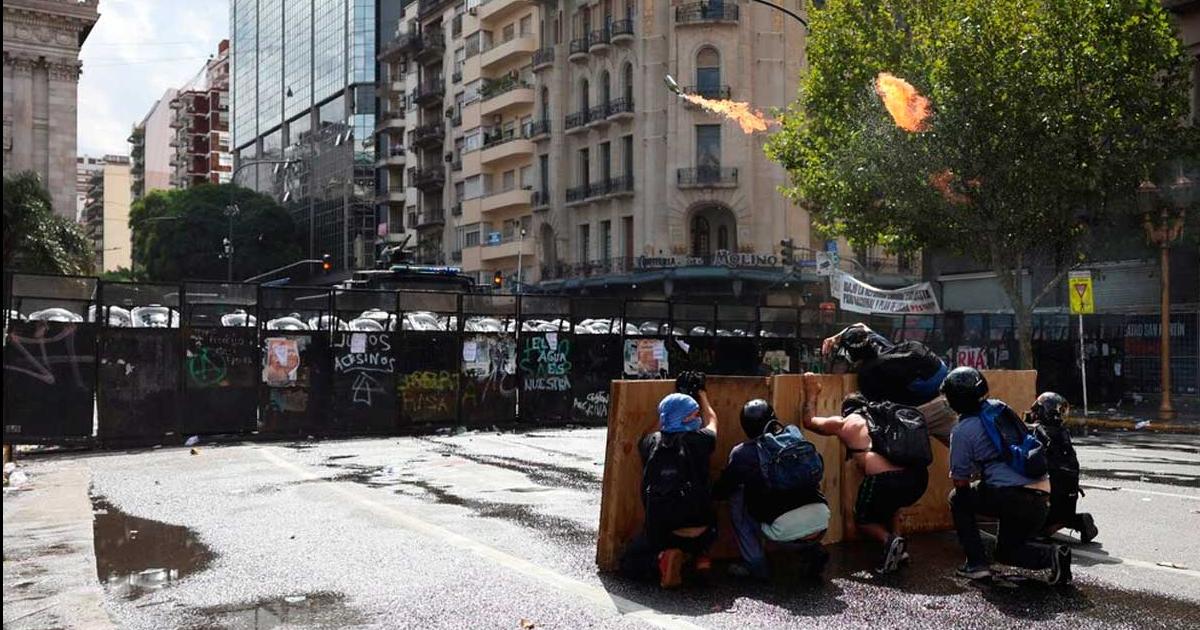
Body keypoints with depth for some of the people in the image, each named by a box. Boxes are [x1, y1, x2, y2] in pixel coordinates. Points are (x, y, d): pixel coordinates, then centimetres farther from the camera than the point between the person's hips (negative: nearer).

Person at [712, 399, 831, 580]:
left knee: (737, 498, 15)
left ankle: (755, 565, 14)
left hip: (787, 531, -5)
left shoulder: (743, 453, 1)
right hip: (821, 522, 5)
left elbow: (719, 493, 11)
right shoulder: (795, 434, 12)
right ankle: (812, 552, 16)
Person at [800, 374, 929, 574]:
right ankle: (896, 548, 16)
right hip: (918, 478, 5)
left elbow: (809, 421, 29)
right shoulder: (884, 416, 24)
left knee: (863, 520, 21)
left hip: (884, 480, -5)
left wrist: (811, 394, 42)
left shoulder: (844, 422, 13)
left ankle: (889, 540, -6)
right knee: (883, 509, 34)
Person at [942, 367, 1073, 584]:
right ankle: (1052, 555, -1)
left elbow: (960, 482, 2)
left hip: (1013, 497, -7)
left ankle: (976, 563, 9)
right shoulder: (1000, 407, 14)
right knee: (1006, 551, 24)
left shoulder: (962, 431, -6)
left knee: (958, 499, 16)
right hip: (1043, 496, 7)